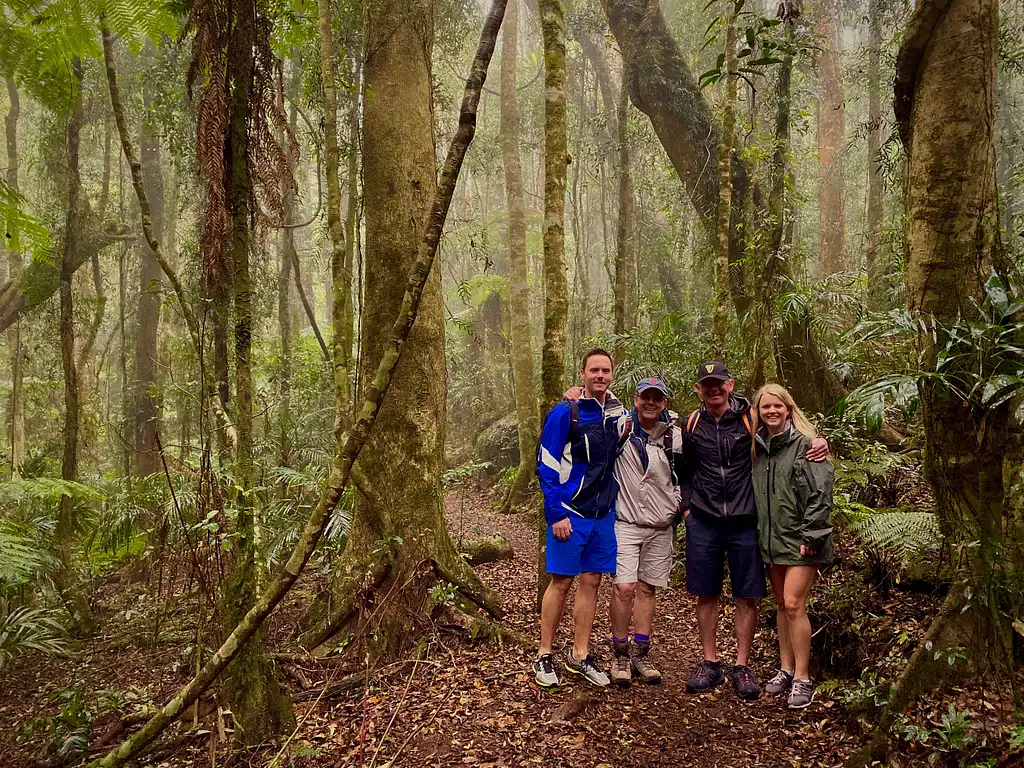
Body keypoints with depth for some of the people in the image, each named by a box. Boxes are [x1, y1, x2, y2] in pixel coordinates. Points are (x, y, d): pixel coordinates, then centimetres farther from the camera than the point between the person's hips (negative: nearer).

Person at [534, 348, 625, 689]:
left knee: (591, 582, 10)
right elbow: (547, 466, -11)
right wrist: (556, 514, -15)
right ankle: (544, 656, 15)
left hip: (603, 514, 5)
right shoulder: (565, 413, -10)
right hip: (570, 513, -5)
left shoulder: (619, 414, 6)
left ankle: (580, 656, 22)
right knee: (561, 582, 2)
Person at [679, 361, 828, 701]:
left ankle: (742, 667, 18)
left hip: (744, 522, -2)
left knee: (747, 597, 3)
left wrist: (819, 442, -12)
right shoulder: (692, 424, 5)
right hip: (703, 522, 2)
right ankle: (710, 665, 21)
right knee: (706, 595, 8)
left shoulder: (751, 418, -4)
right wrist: (686, 506, 7)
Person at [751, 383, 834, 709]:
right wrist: (758, 533, 11)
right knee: (781, 605, 13)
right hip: (771, 538, 6)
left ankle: (802, 678, 1)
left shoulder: (805, 443, -9)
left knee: (793, 604, -10)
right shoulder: (758, 447, 10)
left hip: (800, 539, -6)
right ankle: (786, 669, 23)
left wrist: (809, 535, -16)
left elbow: (821, 492, -14)